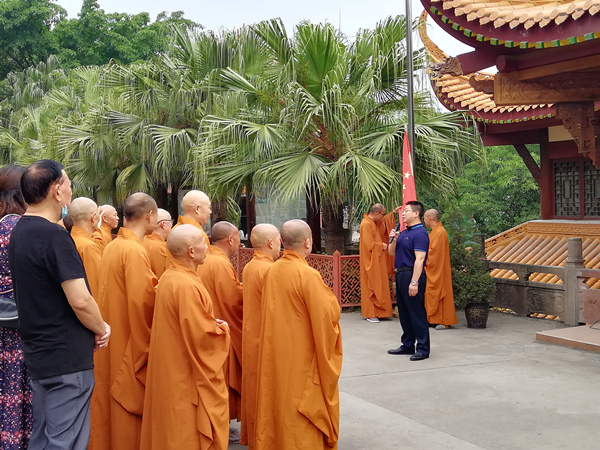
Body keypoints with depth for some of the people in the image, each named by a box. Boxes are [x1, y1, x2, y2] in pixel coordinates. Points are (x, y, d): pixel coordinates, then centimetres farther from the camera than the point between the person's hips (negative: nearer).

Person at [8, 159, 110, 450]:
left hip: (38, 352, 9)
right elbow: (80, 300, -24)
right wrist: (101, 329, -5)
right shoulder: (54, 236, -19)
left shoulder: (20, 232, 10)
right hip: (67, 357, -9)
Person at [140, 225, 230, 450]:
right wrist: (222, 329, -5)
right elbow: (202, 335, -23)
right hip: (190, 379, -9)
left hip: (171, 371, 9)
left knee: (171, 432, 17)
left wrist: (211, 323, 7)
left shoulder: (168, 277, 6)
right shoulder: (187, 285, -24)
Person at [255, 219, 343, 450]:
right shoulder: (308, 275, -20)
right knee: (303, 417, 4)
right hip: (302, 359, -7)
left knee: (279, 406, 17)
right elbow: (329, 315, -18)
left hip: (276, 356, 7)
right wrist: (331, 300, 2)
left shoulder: (272, 271, 0)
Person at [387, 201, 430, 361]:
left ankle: (423, 349, 1)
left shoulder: (420, 233, -14)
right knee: (404, 313, 15)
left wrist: (414, 282, -25)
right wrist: (393, 240, 2)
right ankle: (407, 345, 25)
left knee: (417, 313, -5)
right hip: (401, 274, 10)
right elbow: (392, 252, 22)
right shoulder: (404, 233, 16)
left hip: (412, 275, -10)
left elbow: (419, 259, -21)